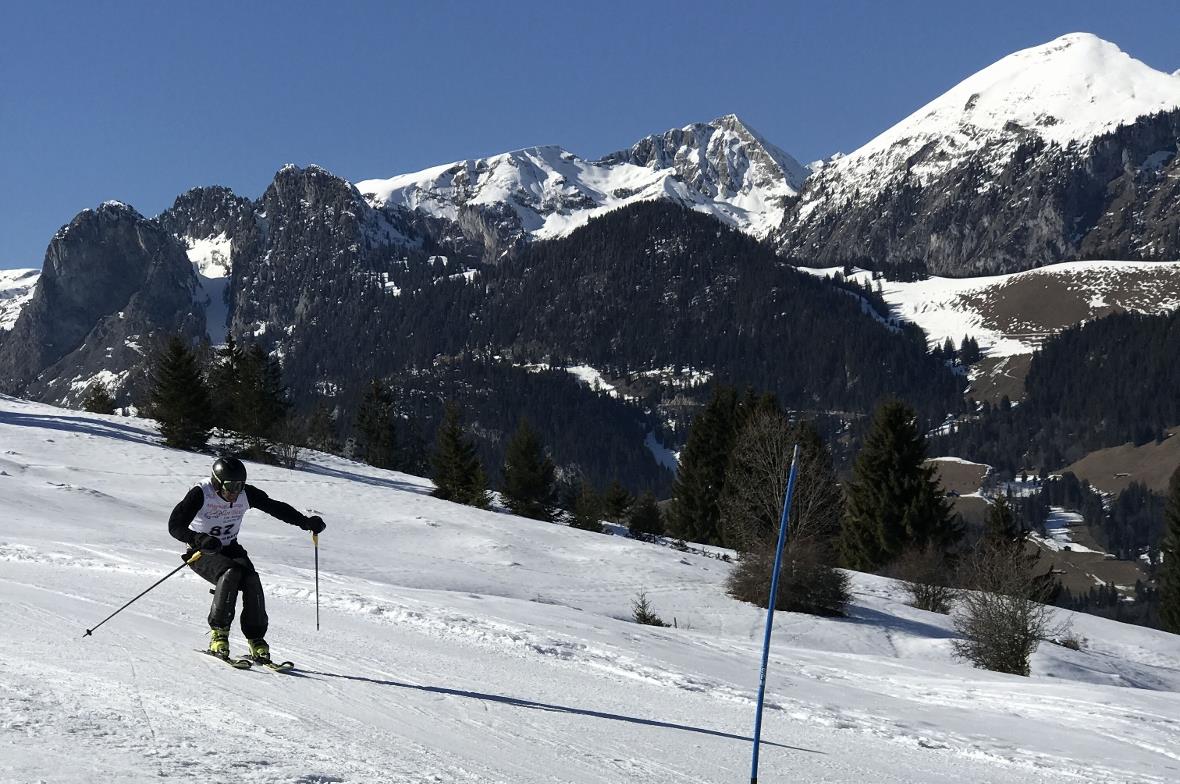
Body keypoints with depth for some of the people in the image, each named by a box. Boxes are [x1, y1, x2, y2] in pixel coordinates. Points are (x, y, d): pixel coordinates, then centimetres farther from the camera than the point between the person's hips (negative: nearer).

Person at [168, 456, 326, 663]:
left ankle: (256, 641, -16)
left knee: (252, 580, -23)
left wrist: (306, 522, -12)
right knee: (230, 573, -33)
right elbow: (175, 525, -27)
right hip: (202, 552, -4)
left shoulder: (247, 494, -10)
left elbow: (276, 508, 0)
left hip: (230, 549, 4)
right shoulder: (201, 494, -22)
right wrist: (200, 539, -45)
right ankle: (218, 634, -26)